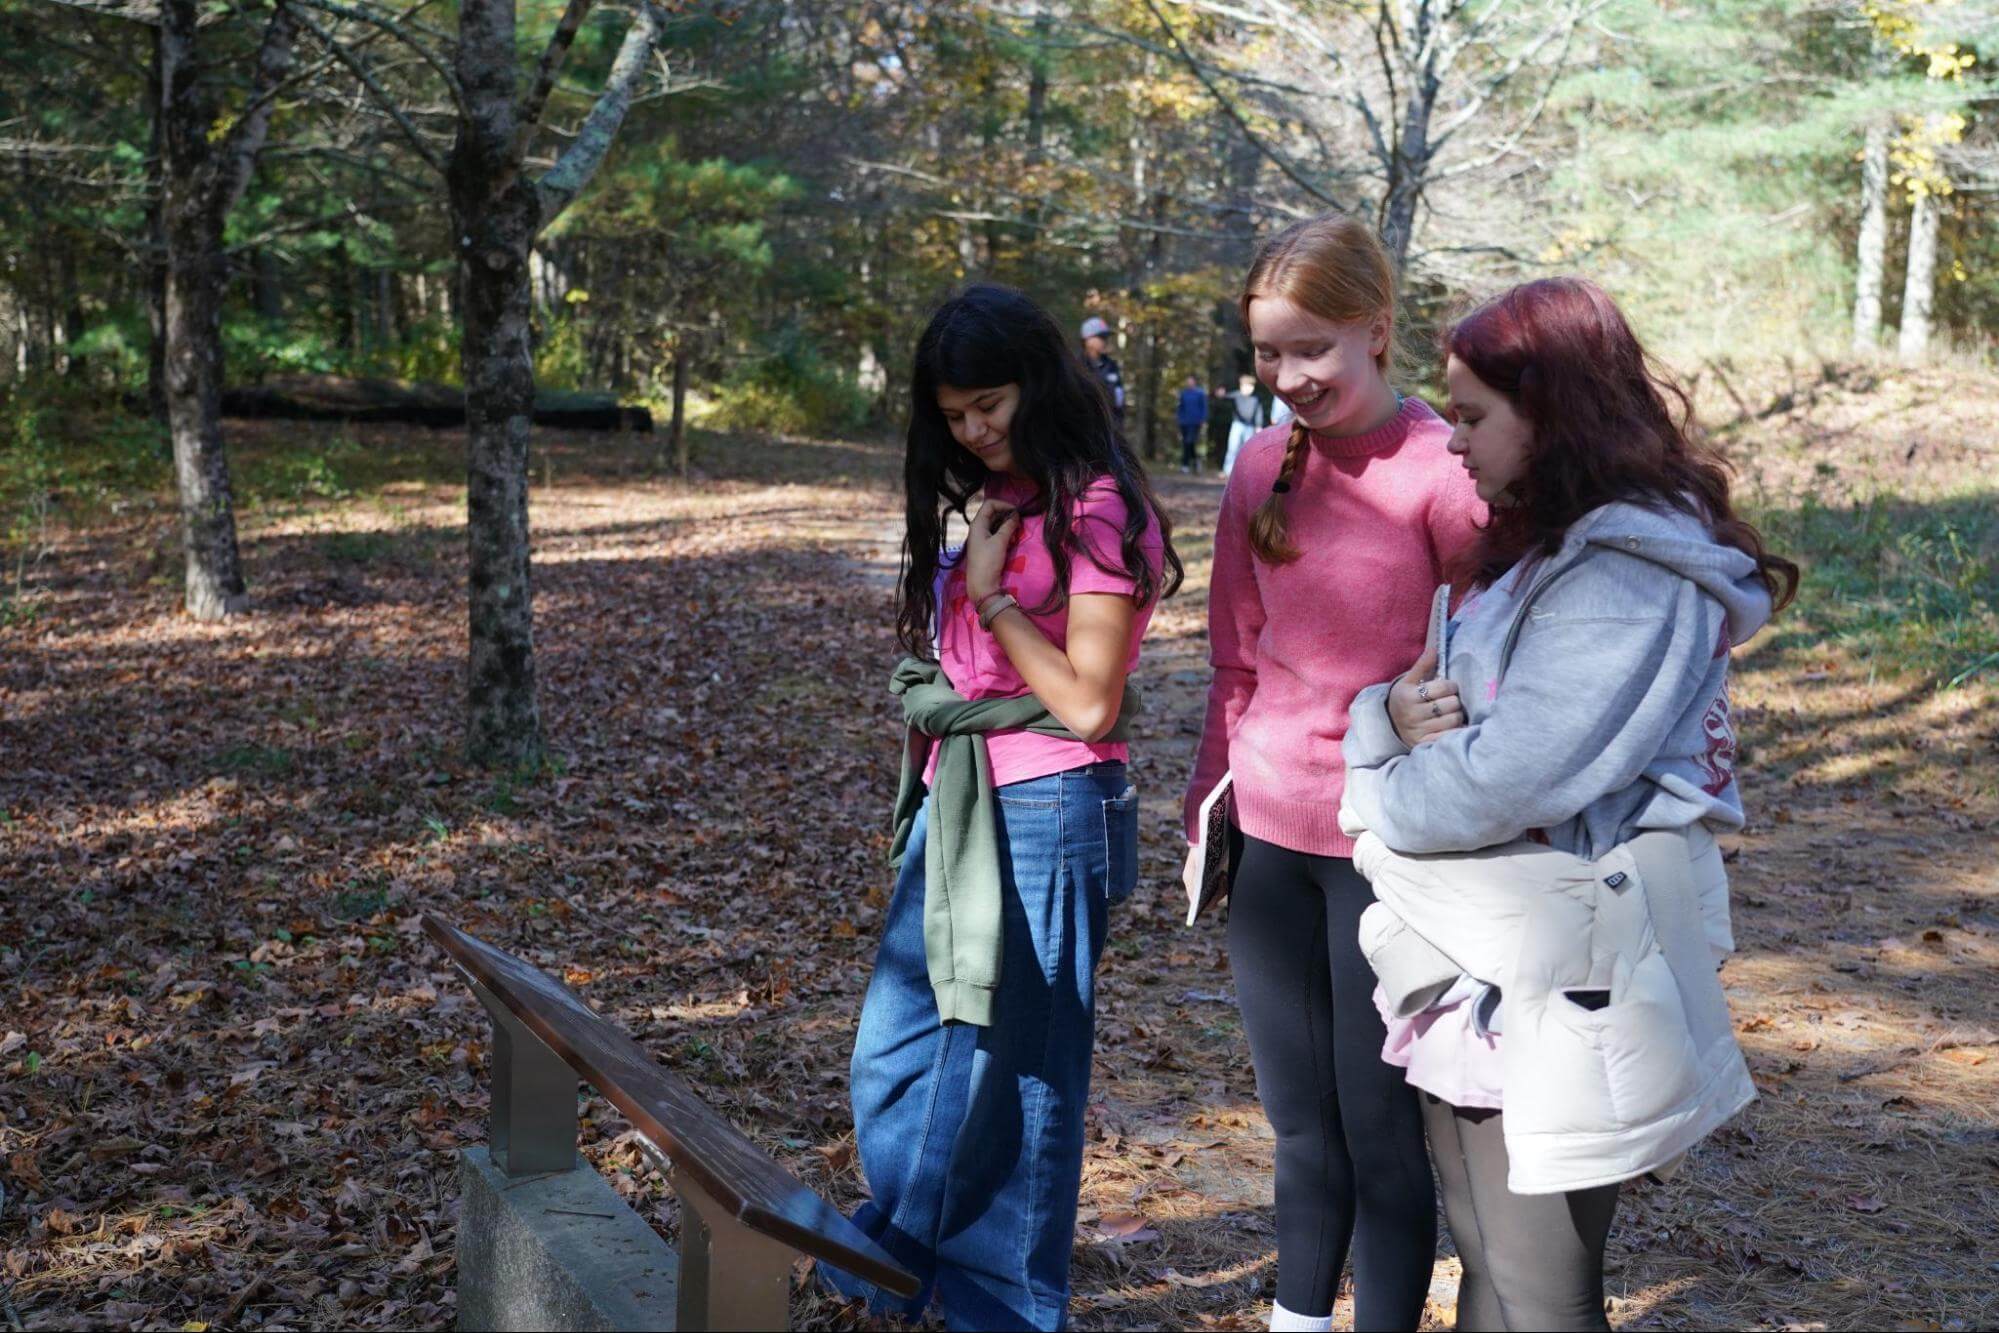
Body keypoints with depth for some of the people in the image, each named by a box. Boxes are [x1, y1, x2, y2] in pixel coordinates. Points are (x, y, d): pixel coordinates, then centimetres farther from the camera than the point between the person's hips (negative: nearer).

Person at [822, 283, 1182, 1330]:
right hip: (953, 800, 8)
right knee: (892, 1055, 13)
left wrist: (991, 595, -13)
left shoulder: (1099, 513, -12)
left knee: (1011, 1073, 6)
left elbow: (1088, 705, -15)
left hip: (1044, 811, -8)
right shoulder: (976, 502, 12)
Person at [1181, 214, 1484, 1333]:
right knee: (1301, 1125, 18)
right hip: (1269, 832, 5)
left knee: (1381, 1133, 7)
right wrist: (1206, 808, 10)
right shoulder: (1262, 470, 5)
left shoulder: (1442, 472, -13)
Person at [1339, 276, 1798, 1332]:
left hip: (1559, 993, -9)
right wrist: (1392, 715, -10)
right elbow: (1437, 709, 15)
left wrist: (1377, 796, -5)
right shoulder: (1533, 548, 14)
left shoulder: (1630, 573, -18)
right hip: (1478, 972, 9)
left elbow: (1502, 781, -25)